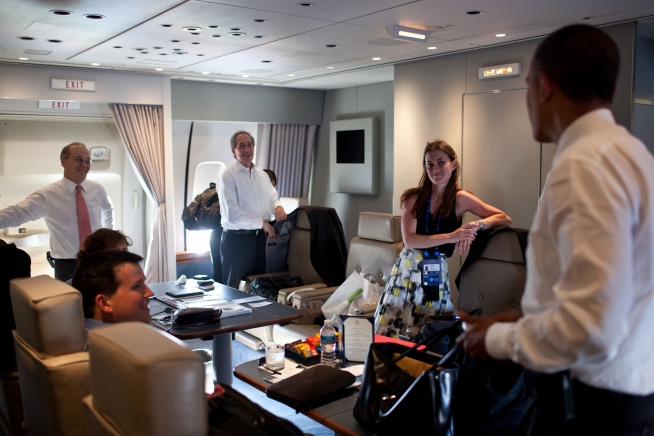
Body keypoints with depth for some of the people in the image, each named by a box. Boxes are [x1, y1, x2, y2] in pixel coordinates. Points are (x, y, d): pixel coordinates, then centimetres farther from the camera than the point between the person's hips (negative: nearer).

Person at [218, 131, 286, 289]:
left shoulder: (262, 174, 11)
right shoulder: (228, 175, -11)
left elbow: (272, 198, 18)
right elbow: (231, 214, -19)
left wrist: (278, 207, -7)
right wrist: (262, 223, -16)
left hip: (260, 236, 6)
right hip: (237, 238, -6)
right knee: (236, 288, 6)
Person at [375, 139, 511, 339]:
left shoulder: (461, 199, -3)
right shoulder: (413, 198, -5)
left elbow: (505, 219, -2)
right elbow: (409, 240, -16)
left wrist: (476, 225, -22)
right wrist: (450, 236, -27)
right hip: (407, 270, 0)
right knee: (391, 335, 4)